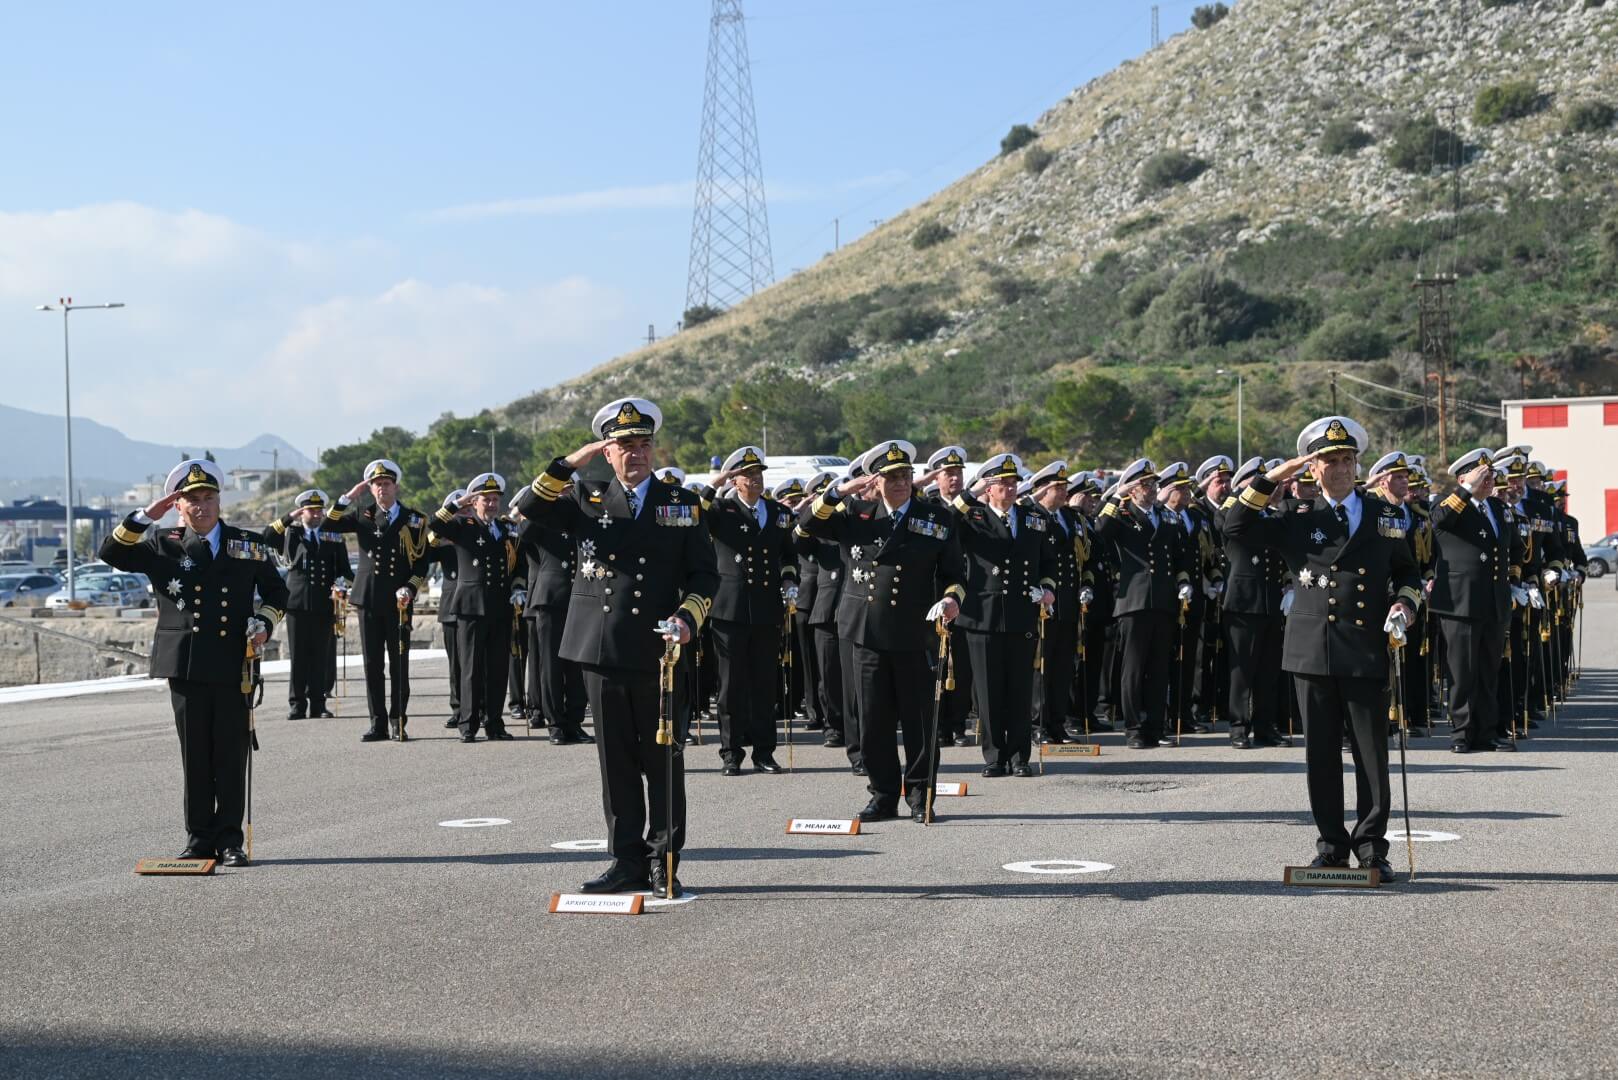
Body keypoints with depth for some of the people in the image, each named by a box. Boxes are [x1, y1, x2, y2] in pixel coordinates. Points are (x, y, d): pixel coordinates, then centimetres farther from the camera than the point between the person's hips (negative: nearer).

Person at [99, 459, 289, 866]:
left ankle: (230, 839, 10)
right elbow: (111, 554, -2)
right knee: (195, 756, 4)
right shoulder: (162, 545, 7)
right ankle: (199, 838, 13)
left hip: (233, 665, 0)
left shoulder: (248, 545, 9)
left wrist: (264, 623, 0)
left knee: (231, 756, 2)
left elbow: (276, 592, 19)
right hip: (186, 666, 0)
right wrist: (145, 517, -10)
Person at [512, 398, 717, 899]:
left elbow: (705, 574, 5)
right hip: (603, 652, 2)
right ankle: (627, 861, 12)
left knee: (663, 762, 2)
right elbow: (528, 506, -1)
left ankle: (665, 864, 9)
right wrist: (571, 463, -7)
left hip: (659, 651, -1)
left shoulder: (683, 504, 8)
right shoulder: (589, 503, 11)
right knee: (616, 763, 6)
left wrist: (688, 618, -12)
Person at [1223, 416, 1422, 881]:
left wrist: (1404, 603, -1)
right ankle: (1331, 846, 13)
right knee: (1321, 753, 4)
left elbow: (1407, 571, 19)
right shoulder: (1299, 521, 8)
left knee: (1372, 754, -1)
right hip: (1313, 650, 0)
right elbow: (1237, 527, 1)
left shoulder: (1383, 515, 11)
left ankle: (1372, 848, 7)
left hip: (1366, 651, 0)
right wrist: (1272, 478, -5)